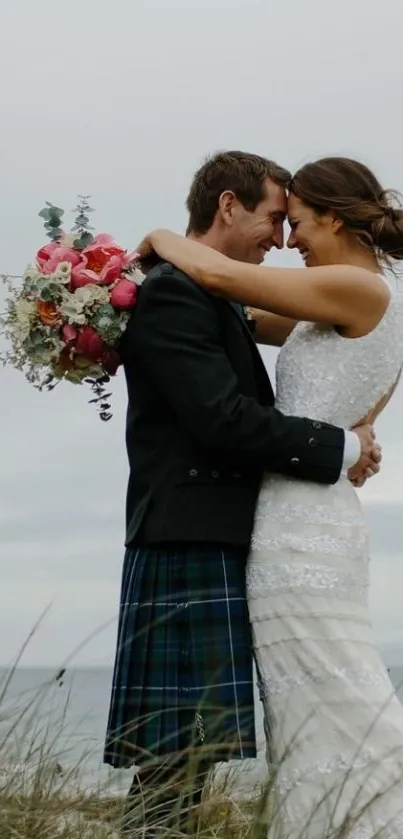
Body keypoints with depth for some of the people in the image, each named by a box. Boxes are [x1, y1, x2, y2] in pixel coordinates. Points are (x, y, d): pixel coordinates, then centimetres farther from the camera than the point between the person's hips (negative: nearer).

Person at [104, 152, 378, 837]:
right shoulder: (171, 292, -9)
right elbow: (223, 419, -18)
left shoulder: (214, 298, 21)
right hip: (191, 548, -10)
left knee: (184, 761, 8)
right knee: (177, 758, -9)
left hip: (217, 547, 10)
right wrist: (341, 448, -10)